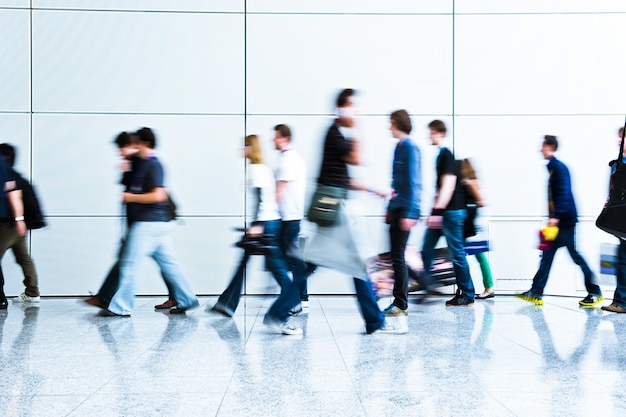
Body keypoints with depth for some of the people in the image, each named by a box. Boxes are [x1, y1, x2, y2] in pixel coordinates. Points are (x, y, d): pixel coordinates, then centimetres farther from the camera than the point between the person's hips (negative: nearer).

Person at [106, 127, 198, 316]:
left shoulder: (152, 165, -13)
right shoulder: (144, 164, 16)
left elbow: (158, 195, -23)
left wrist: (131, 197, -14)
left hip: (148, 223, -10)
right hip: (158, 223, 10)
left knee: (130, 264, -4)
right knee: (168, 262, 11)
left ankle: (121, 307, 1)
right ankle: (186, 299, 15)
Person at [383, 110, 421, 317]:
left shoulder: (410, 148, -12)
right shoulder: (399, 147, 15)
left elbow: (414, 183, -17)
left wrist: (410, 214, -21)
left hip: (405, 211, -9)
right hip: (396, 209, 9)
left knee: (398, 256, -5)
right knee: (396, 256, 12)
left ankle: (401, 304, 2)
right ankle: (399, 301, 19)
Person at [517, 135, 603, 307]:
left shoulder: (559, 167, -13)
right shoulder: (553, 167, 15)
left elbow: (564, 193, -22)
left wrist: (556, 216, -26)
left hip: (565, 220, -10)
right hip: (558, 220, 10)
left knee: (575, 255, -4)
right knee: (547, 254, 7)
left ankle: (595, 292, 5)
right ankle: (536, 292, 9)